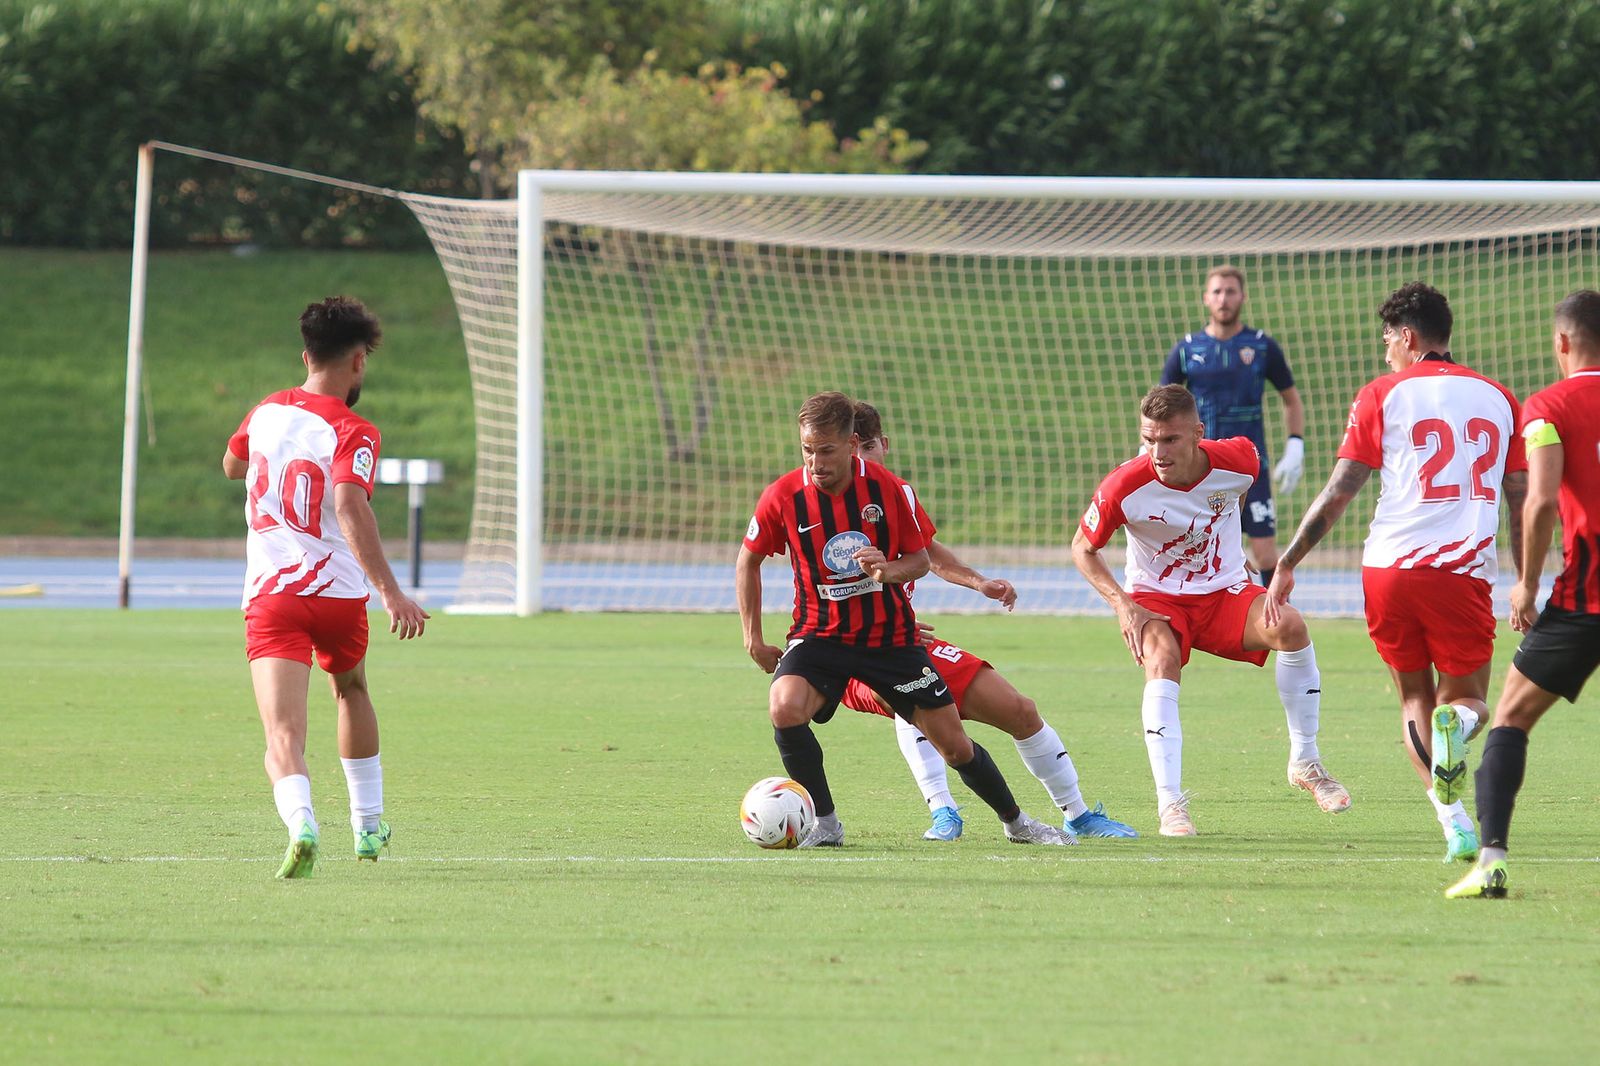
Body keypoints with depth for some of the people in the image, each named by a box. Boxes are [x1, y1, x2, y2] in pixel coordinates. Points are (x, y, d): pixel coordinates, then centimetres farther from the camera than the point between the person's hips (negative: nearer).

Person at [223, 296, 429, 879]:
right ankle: (368, 825, 39)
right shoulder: (353, 434, -8)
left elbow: (232, 465, 31)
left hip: (268, 593, 1)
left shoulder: (267, 412, 9)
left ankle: (301, 824, -41)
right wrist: (391, 593, -32)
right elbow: (351, 509, -26)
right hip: (338, 593, -1)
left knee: (283, 736, -12)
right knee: (351, 691, 30)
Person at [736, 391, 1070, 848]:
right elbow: (748, 559, 6)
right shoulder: (782, 497, -11)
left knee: (954, 744, 4)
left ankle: (1016, 822, 29)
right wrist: (753, 637, 3)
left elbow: (920, 558, 2)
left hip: (890, 635, 0)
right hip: (820, 635, 0)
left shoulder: (890, 490, -11)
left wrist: (890, 571, -22)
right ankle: (824, 824, -13)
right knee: (784, 708, -31)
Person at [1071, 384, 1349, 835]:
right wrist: (1123, 605, -18)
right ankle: (1170, 802, -33)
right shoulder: (1124, 488, -23)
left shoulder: (1238, 461, -18)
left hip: (1226, 592, 2)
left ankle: (1305, 763, -11)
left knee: (1290, 627, -27)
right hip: (1157, 600, -2)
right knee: (1162, 662, -34)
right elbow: (1082, 548, -6)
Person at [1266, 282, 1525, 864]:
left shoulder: (1383, 395, 5)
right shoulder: (1497, 397, 13)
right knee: (1466, 697, 15)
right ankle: (1457, 723, -24)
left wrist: (1286, 564, 8)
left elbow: (1337, 493, 1)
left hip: (1389, 568, -1)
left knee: (1414, 697, 17)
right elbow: (1522, 501, 12)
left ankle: (1453, 822, -3)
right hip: (1465, 572, 1)